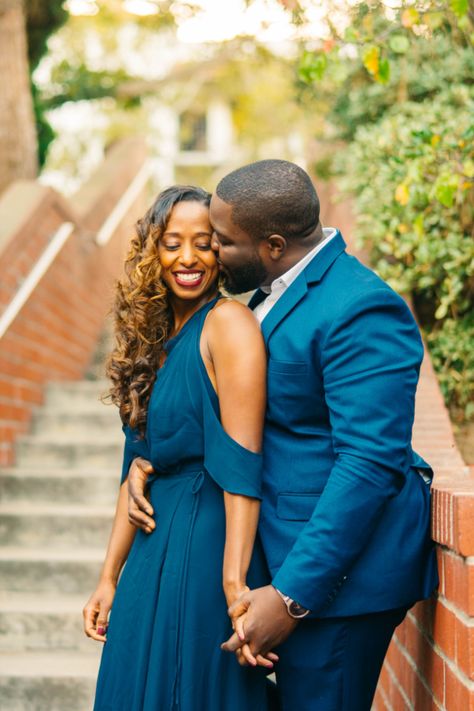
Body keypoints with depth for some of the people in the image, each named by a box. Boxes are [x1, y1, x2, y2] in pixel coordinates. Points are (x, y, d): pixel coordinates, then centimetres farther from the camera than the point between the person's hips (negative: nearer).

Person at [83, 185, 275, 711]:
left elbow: (240, 466, -19)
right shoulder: (153, 339, 11)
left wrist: (235, 585, -24)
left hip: (208, 547, -8)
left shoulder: (227, 323, -12)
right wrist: (109, 579, 12)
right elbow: (138, 467, 13)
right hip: (154, 551, 8)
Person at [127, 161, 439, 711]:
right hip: (282, 554, 9)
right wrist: (146, 457, 4)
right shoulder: (277, 292, 10)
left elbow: (370, 462, -26)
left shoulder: (359, 311, -21)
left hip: (339, 569, -9)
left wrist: (291, 596, -27)